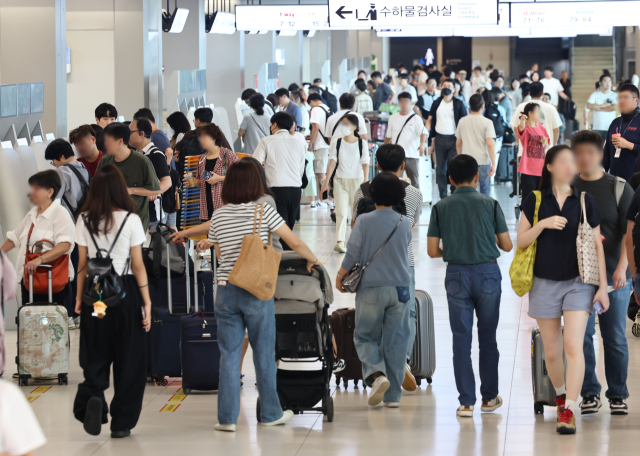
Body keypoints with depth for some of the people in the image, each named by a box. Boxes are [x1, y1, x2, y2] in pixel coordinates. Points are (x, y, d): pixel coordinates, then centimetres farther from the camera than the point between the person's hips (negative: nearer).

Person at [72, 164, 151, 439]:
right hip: (125, 291, -2)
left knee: (95, 355, 11)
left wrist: (79, 297, 14)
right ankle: (121, 423, 10)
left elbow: (82, 264, 4)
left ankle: (91, 396, -17)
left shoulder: (85, 221, 1)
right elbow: (138, 265, -5)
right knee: (128, 358, 8)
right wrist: (147, 302, 0)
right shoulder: (131, 220, -6)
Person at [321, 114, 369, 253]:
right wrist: (326, 181, -8)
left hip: (357, 180, 0)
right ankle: (340, 242, -18)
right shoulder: (337, 142, 1)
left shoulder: (362, 143, -2)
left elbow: (365, 164, -4)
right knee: (341, 211, -10)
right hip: (340, 180, 0)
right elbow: (332, 162, -2)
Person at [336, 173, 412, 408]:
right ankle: (393, 394, 10)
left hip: (371, 289, -2)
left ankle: (376, 373, -18)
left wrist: (340, 277, 7)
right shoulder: (404, 223, 1)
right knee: (395, 340, 8)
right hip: (400, 287, 2)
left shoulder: (364, 221, -8)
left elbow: (352, 255, -8)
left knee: (365, 336, 10)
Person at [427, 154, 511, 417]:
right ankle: (489, 397, 20)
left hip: (456, 275, 0)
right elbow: (507, 245, 1)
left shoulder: (441, 208, -2)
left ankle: (466, 402, 2)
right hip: (488, 272, 0)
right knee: (487, 337, 12)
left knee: (461, 339, 4)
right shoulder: (490, 205, -3)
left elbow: (432, 251, -2)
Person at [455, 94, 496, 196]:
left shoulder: (462, 121, 2)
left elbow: (458, 143, 10)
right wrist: (493, 164, -12)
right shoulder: (487, 123, -9)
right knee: (485, 191, 11)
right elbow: (490, 144, -16)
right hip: (483, 161, -3)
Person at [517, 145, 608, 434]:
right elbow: (520, 242, 2)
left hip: (578, 282, -1)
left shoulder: (585, 201, 3)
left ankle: (569, 411, -17)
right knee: (552, 351, 8)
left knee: (573, 345, -15)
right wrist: (544, 224, -15)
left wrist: (603, 286, 1)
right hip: (545, 283, 1)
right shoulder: (535, 202, 3)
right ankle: (560, 396, 33)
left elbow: (597, 246, 5)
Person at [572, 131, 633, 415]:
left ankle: (618, 395, 14)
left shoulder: (619, 188, 2)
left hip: (614, 275, -1)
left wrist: (622, 268, -13)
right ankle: (589, 393, 9)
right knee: (582, 335, -2)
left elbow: (629, 232, -2)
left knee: (615, 337, 3)